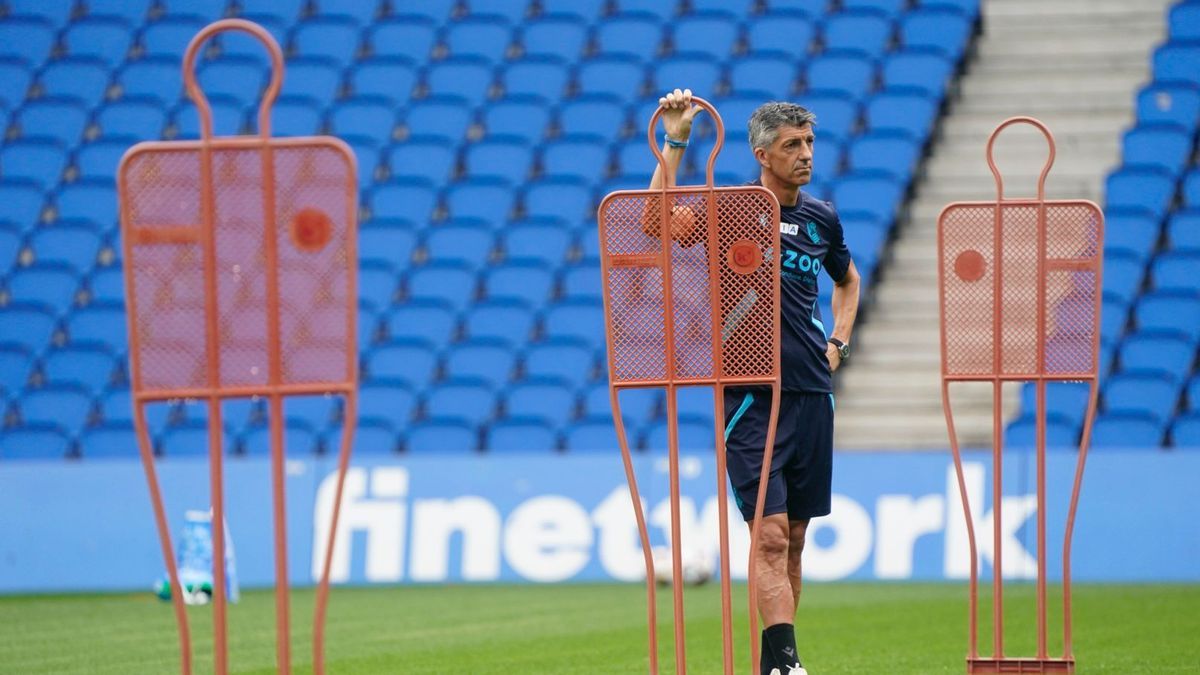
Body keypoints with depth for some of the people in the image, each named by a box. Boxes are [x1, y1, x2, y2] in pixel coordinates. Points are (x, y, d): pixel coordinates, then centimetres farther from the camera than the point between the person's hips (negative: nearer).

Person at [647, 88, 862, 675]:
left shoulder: (822, 218, 12)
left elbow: (847, 280, 32)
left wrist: (838, 344, 17)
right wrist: (674, 143, -25)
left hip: (812, 393, 5)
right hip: (752, 397, -5)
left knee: (794, 538, 9)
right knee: (771, 531, -14)